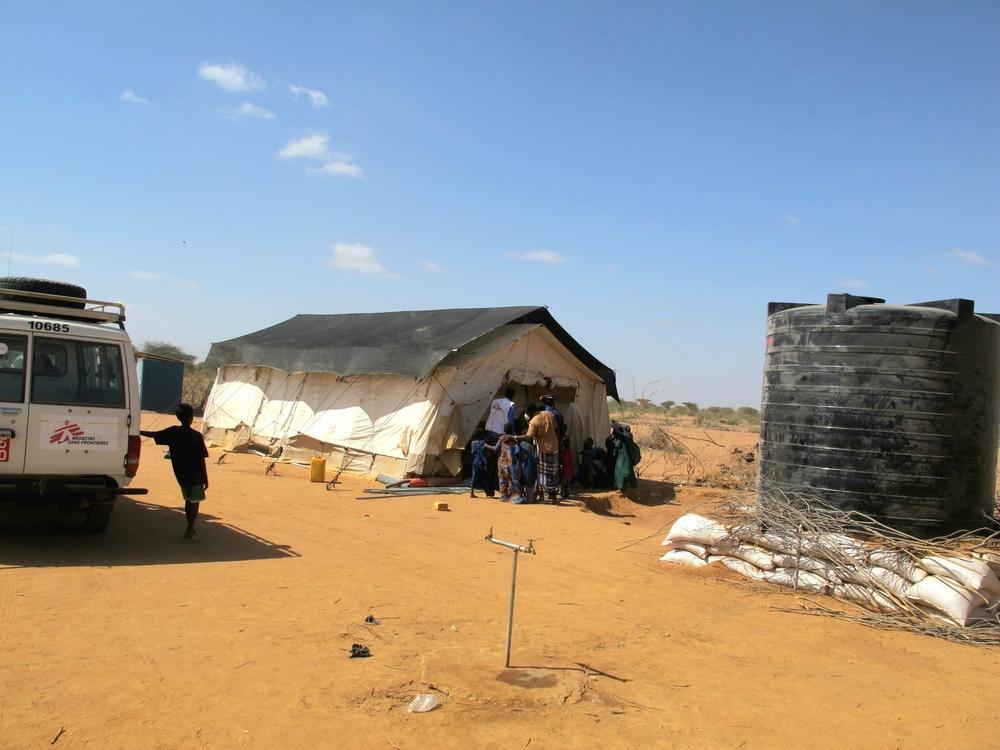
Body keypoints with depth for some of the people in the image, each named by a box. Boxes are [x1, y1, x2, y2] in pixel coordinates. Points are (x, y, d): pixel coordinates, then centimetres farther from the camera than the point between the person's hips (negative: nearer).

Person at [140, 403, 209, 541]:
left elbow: (153, 434, 3)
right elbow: (202, 460, -13)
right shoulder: (196, 436, -14)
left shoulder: (173, 432, -4)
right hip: (196, 475, -4)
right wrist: (206, 478, -7)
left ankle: (190, 529, 25)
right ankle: (190, 531, 1)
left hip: (181, 475, 4)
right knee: (195, 501, 5)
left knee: (188, 500, 19)